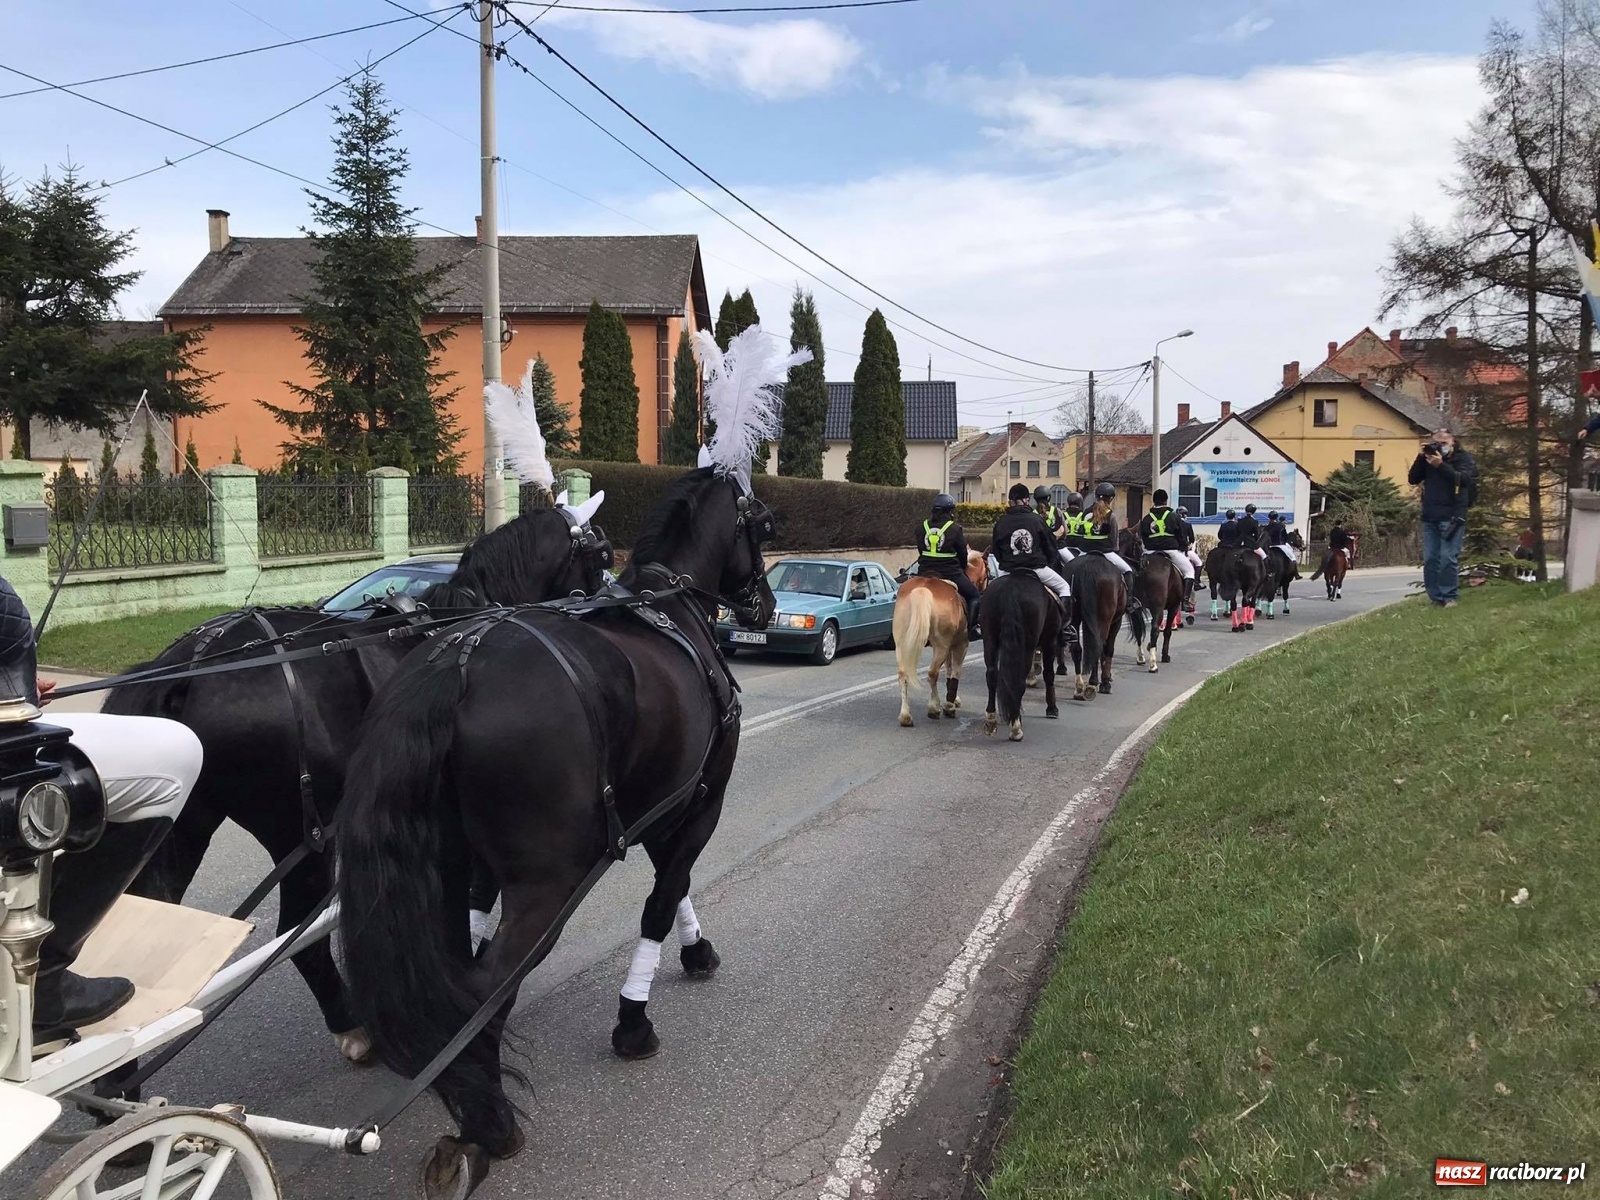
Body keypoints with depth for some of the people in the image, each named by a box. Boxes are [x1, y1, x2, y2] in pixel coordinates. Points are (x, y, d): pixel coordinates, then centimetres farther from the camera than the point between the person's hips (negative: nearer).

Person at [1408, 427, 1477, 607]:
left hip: (1452, 517, -5)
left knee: (1448, 558, -10)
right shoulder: (1429, 458, 13)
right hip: (1429, 517, 5)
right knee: (1430, 559, 2)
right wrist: (1421, 458, -6)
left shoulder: (1463, 458, 1)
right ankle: (1435, 598, 6)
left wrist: (1441, 465, -27)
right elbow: (1413, 479, 6)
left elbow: (1463, 479, -17)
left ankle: (1449, 598, -4)